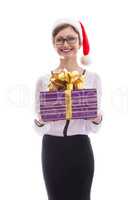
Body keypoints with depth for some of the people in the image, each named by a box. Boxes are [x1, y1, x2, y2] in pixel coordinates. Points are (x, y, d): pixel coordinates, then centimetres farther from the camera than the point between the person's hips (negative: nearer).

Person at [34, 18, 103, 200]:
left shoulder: (93, 78, -1)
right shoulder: (44, 80, 0)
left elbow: (94, 128, 3)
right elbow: (38, 128, 4)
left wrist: (97, 118, -18)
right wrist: (40, 120, -16)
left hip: (80, 149, -1)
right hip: (52, 150, 1)